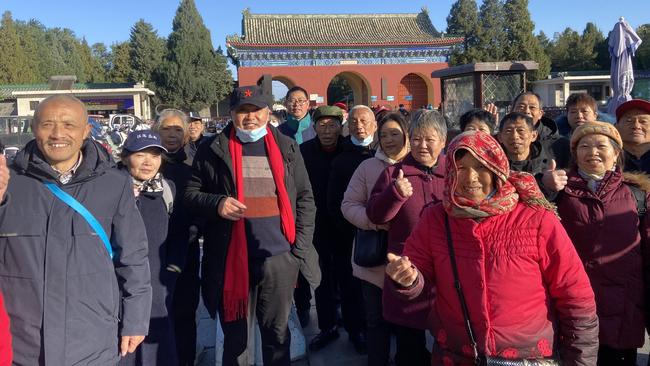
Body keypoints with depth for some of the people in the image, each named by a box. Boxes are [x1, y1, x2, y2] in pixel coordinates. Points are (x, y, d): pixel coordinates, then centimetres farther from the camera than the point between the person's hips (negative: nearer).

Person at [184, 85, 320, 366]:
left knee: (277, 331, 14)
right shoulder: (213, 149, 2)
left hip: (279, 256, 1)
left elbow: (305, 198, 7)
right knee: (235, 334, 13)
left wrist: (301, 245, -1)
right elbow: (191, 194, 6)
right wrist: (216, 203, -14)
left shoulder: (287, 147, 6)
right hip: (231, 258, 0)